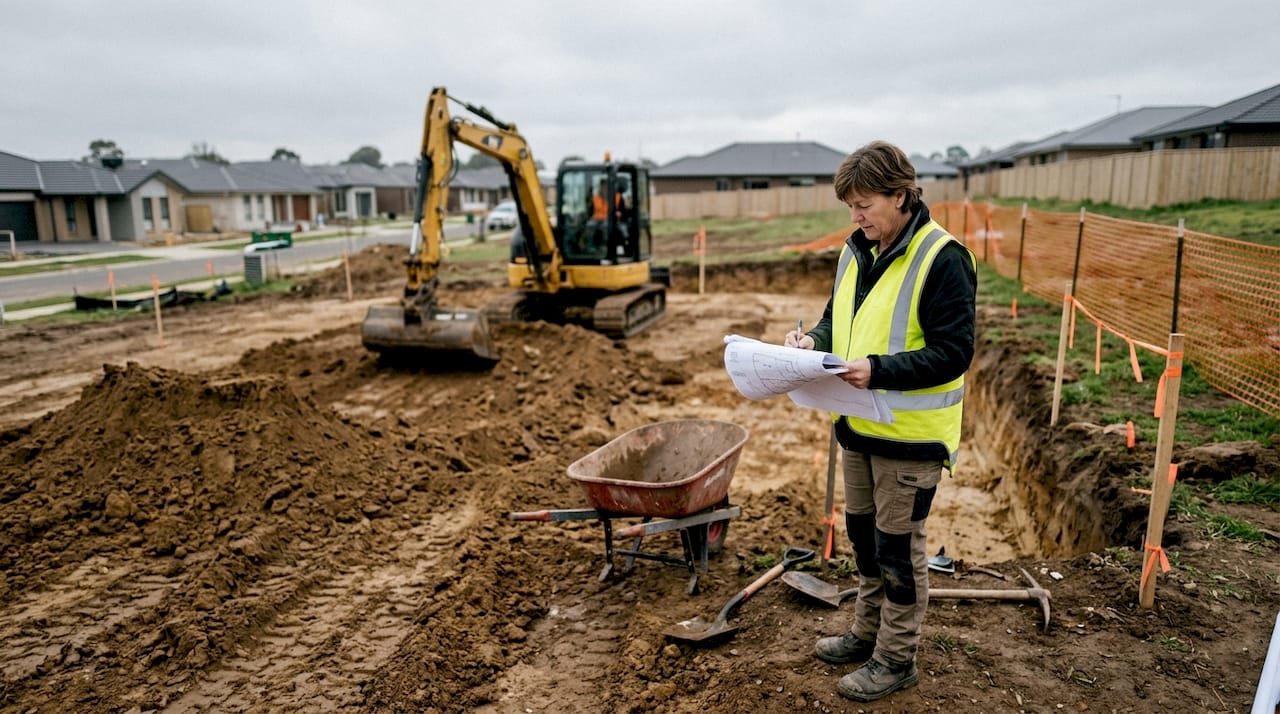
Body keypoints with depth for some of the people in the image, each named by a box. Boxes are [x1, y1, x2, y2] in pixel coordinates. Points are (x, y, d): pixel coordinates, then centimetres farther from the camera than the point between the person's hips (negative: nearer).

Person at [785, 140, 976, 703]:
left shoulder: (942, 258, -18)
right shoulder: (857, 250, 6)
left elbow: (953, 352, -21)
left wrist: (879, 371, -31)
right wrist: (815, 339, -5)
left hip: (911, 432, -8)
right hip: (858, 424, 8)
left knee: (898, 545, 6)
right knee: (863, 533, 20)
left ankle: (896, 658, 26)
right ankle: (868, 632, 39)